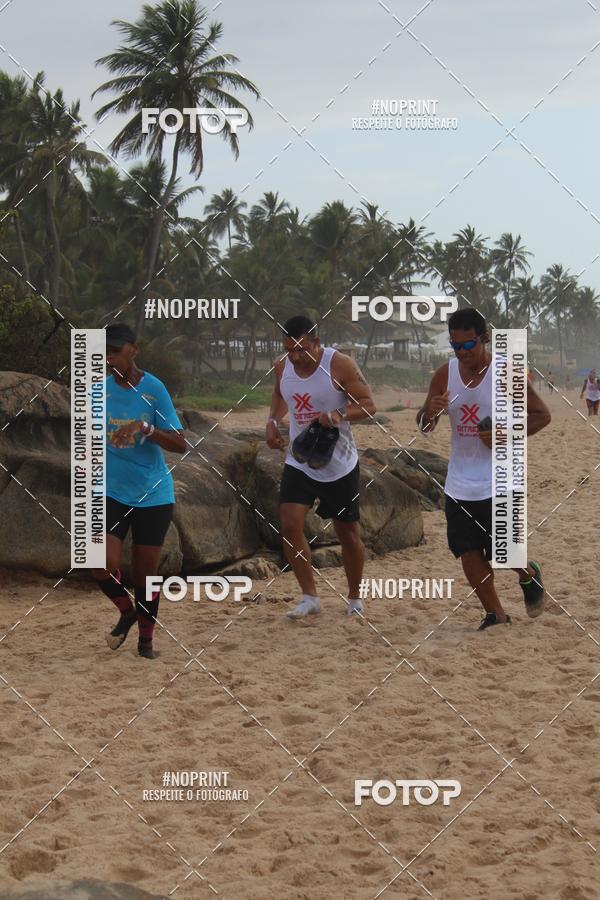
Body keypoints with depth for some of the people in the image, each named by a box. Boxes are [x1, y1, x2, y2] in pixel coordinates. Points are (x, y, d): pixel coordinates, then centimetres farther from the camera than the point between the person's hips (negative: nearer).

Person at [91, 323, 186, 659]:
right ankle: (126, 611, 16)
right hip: (111, 492, 2)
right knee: (103, 565, -15)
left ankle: (146, 638, 27)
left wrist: (146, 429, -29)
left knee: (146, 572, 5)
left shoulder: (153, 389, -9)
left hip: (153, 494, -2)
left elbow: (180, 444, -13)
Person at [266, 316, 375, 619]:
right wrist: (273, 422, 1)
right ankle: (310, 597, -3)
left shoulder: (339, 365, -17)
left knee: (347, 532, 8)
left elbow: (368, 404, -16)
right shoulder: (282, 366, -1)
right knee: (290, 524, -12)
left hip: (339, 465, -4)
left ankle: (354, 599, 26)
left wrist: (339, 415, -34)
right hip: (299, 461, 4)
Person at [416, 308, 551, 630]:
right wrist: (430, 412, -18)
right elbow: (424, 427, 7)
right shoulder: (445, 374, 1)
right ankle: (495, 615, 21)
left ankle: (529, 575, 29)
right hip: (459, 484, 4)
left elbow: (542, 415, -6)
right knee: (469, 554, 4)